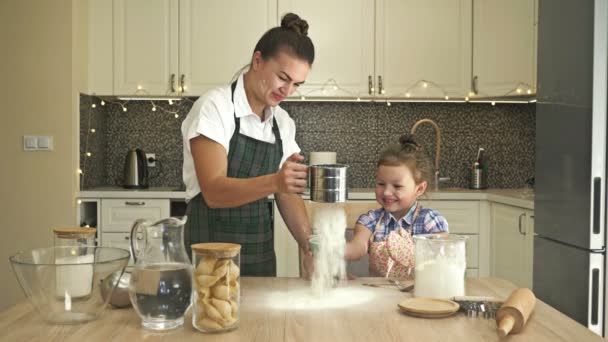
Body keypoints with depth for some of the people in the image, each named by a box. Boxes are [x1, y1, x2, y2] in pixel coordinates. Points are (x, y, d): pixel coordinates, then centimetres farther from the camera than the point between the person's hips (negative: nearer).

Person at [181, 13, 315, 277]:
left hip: (261, 251, 6)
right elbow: (214, 191, -22)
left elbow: (287, 195, 6)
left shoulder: (283, 122, 5)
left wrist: (310, 248, -8)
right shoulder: (214, 107, -14)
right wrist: (274, 182, -37)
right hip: (211, 250, -6)